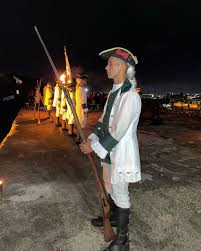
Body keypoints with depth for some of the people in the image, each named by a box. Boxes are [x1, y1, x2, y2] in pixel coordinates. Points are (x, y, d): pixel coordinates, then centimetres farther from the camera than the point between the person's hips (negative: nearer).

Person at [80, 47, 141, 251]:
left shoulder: (130, 96, -22)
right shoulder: (113, 92, 7)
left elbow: (118, 131, -24)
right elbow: (103, 121, 10)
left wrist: (94, 147, -17)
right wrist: (92, 139, -1)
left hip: (121, 153, -8)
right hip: (109, 150, 9)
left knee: (120, 194, 7)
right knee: (109, 188, 25)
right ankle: (113, 217, 50)